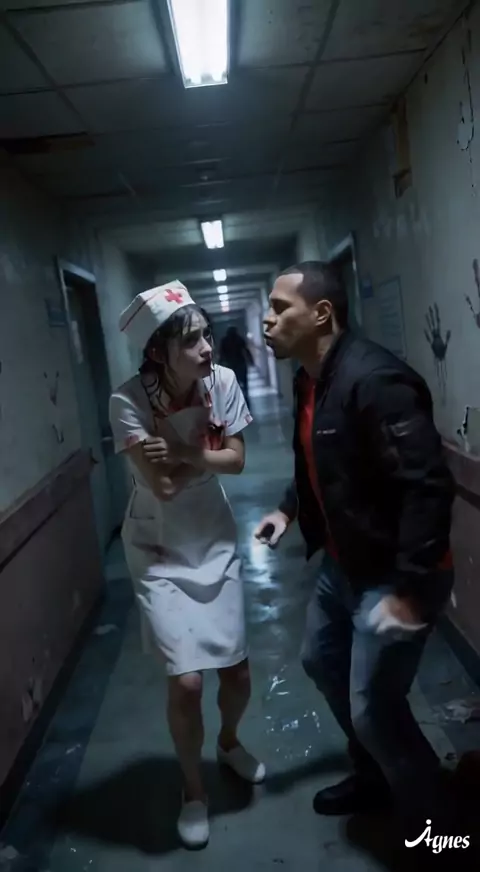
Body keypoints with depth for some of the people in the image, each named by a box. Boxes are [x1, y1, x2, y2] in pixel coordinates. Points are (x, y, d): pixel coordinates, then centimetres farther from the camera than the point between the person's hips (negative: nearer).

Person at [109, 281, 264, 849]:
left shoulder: (221, 381, -11)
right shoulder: (129, 402, -23)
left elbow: (236, 461, -10)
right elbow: (162, 486, -24)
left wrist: (184, 452, -23)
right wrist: (206, 452, -14)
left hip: (215, 542, 4)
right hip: (160, 555, -3)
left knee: (237, 672, 12)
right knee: (186, 681, -4)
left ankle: (229, 742, 47)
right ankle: (192, 788, 26)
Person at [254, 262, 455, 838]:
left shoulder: (374, 380, -26)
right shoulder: (309, 381, 4)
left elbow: (429, 486, -30)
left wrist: (410, 589, -29)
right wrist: (289, 509, 8)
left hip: (393, 572, -10)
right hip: (344, 562, 10)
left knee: (373, 707, -1)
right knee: (320, 661, 23)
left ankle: (432, 822, 27)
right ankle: (374, 777, 47)